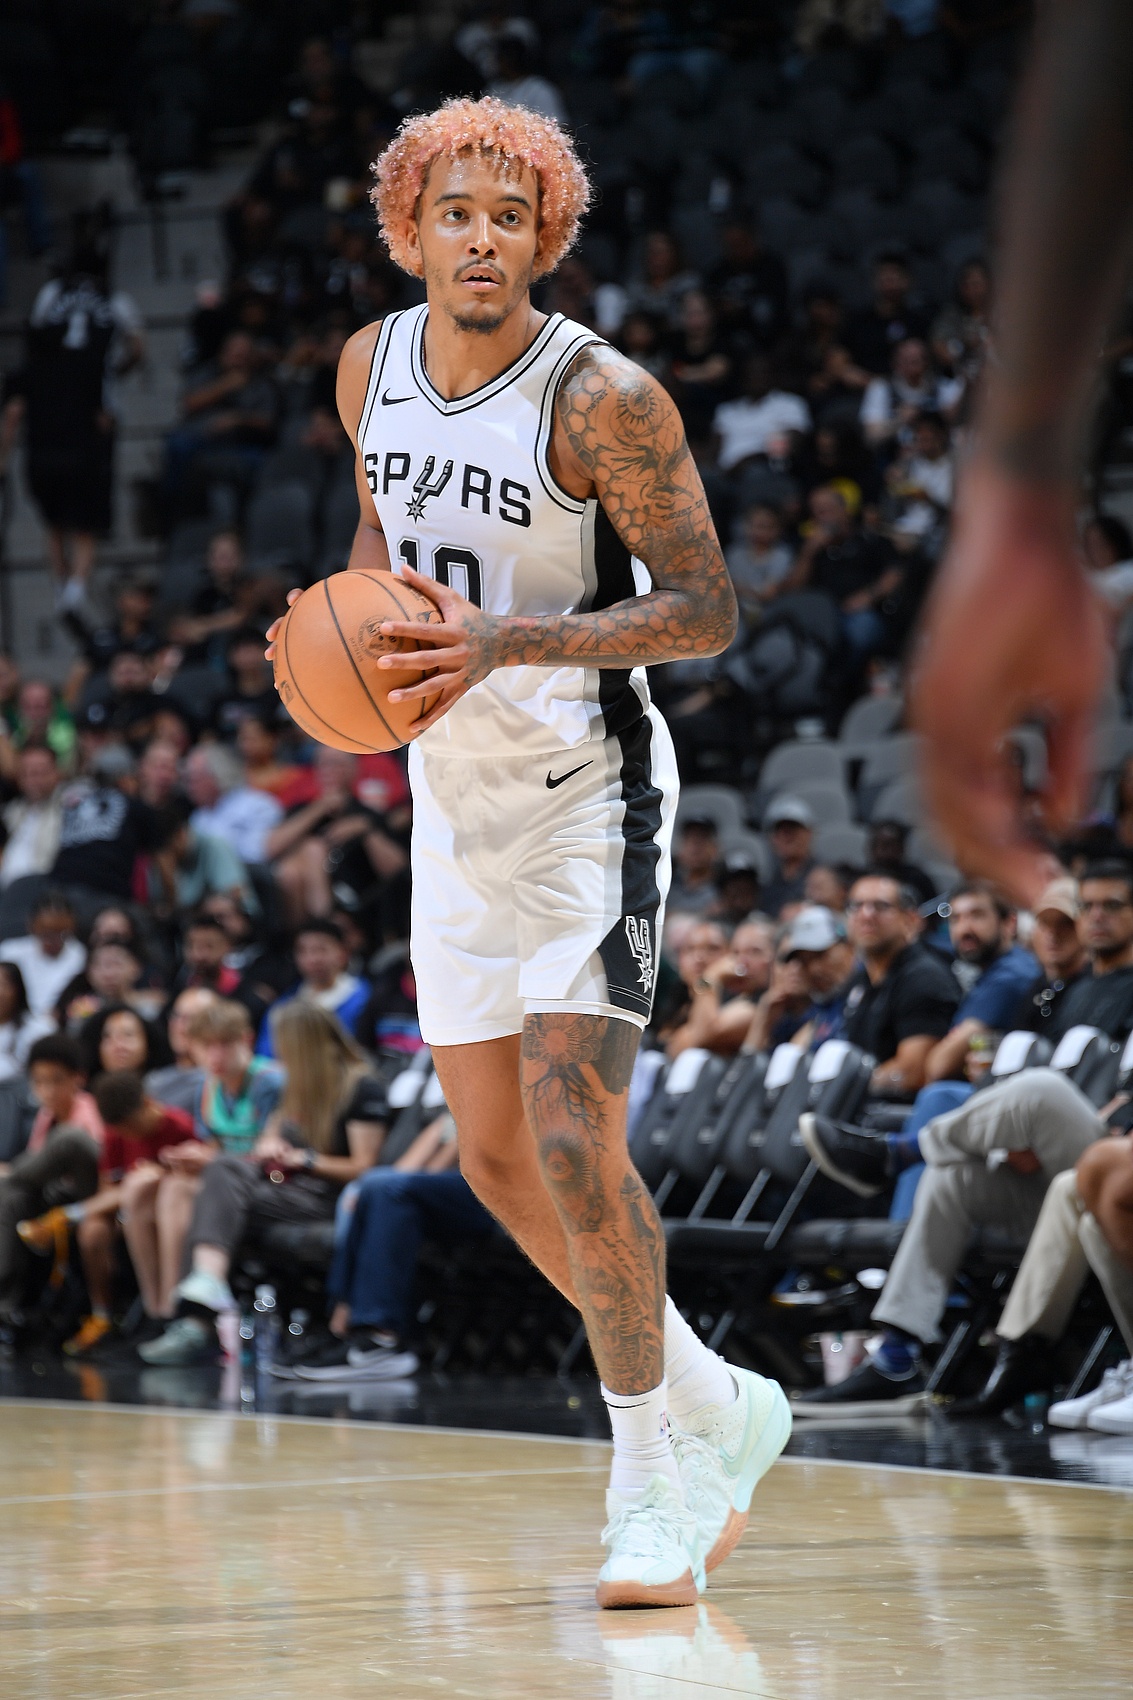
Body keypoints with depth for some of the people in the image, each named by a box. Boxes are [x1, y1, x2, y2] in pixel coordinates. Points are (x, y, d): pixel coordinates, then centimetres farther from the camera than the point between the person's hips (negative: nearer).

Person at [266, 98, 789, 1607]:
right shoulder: (374, 364, 1)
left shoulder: (603, 396, -18)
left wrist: (505, 641, -29)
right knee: (501, 1166, 9)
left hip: (586, 796, -7)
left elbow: (705, 609, -18)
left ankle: (651, 1485, -3)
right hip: (455, 802, 7)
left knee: (573, 1145, -17)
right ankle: (720, 1407, 28)